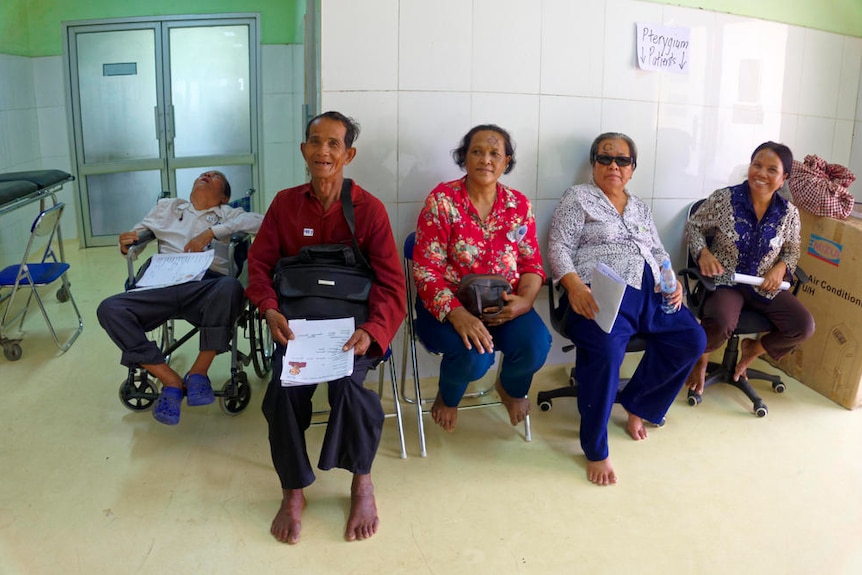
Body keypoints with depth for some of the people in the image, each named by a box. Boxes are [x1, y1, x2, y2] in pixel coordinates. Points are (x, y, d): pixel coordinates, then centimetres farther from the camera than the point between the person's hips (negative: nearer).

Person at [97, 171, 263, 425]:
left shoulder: (227, 214, 23)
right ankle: (170, 380, -18)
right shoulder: (167, 207, 33)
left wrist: (211, 232, -6)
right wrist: (125, 244, 8)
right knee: (109, 309, -22)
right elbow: (135, 236, 34)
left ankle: (198, 372, -21)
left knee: (230, 287, -37)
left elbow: (259, 221, 3)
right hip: (163, 285, 3)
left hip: (206, 284, -2)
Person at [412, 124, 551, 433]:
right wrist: (456, 312, -28)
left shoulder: (519, 205, 4)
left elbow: (532, 264, 7)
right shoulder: (442, 200, -8)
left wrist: (525, 300, -16)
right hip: (449, 304, -3)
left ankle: (510, 388, 15)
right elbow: (426, 269, -12)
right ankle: (447, 396, 9)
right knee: (475, 356, -31)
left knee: (536, 346, -24)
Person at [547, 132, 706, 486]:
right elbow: (558, 248, -2)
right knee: (606, 351, -34)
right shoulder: (578, 197, 8)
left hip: (650, 291, 7)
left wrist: (672, 281, 4)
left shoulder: (640, 207, 26)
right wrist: (575, 287, -20)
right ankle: (596, 451, -18)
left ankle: (637, 404, 9)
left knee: (692, 340, -13)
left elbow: (658, 252, 26)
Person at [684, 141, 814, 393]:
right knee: (721, 323, -34)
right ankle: (701, 356, 4)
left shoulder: (788, 213, 0)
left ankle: (754, 349, 18)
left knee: (804, 326, -14)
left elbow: (792, 250, 13)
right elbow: (693, 226, 1)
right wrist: (703, 253, -18)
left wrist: (781, 267, -9)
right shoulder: (723, 199, -10)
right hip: (723, 281, -4)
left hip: (765, 287, 4)